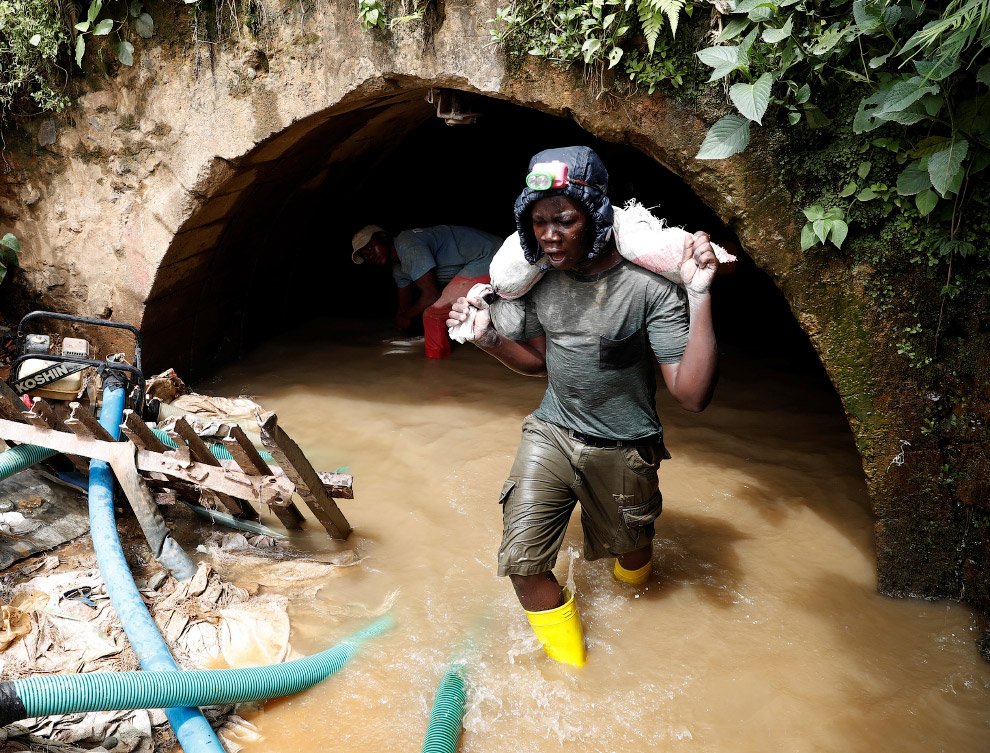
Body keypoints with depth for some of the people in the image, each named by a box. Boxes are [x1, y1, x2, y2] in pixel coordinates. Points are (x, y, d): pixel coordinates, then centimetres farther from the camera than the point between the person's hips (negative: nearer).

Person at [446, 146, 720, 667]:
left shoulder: (646, 287, -22)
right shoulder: (538, 277, -5)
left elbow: (691, 395, -26)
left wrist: (699, 297, -34)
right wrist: (488, 337, -9)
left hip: (621, 450, -3)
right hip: (550, 434, 3)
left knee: (629, 551, 21)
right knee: (522, 561, -7)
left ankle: (632, 577, 61)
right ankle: (569, 667, 19)